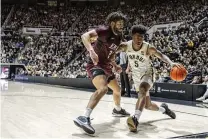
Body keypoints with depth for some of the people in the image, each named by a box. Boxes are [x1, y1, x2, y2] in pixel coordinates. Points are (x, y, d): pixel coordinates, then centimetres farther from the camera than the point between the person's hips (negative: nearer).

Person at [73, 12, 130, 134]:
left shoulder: (118, 38, 11)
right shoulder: (104, 31, -15)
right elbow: (85, 36, -30)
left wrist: (115, 65, 14)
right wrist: (91, 51, -44)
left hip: (106, 67, 10)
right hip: (96, 65, -9)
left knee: (117, 89, 25)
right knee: (103, 88, -35)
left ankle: (118, 110, 53)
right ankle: (84, 118, -41)